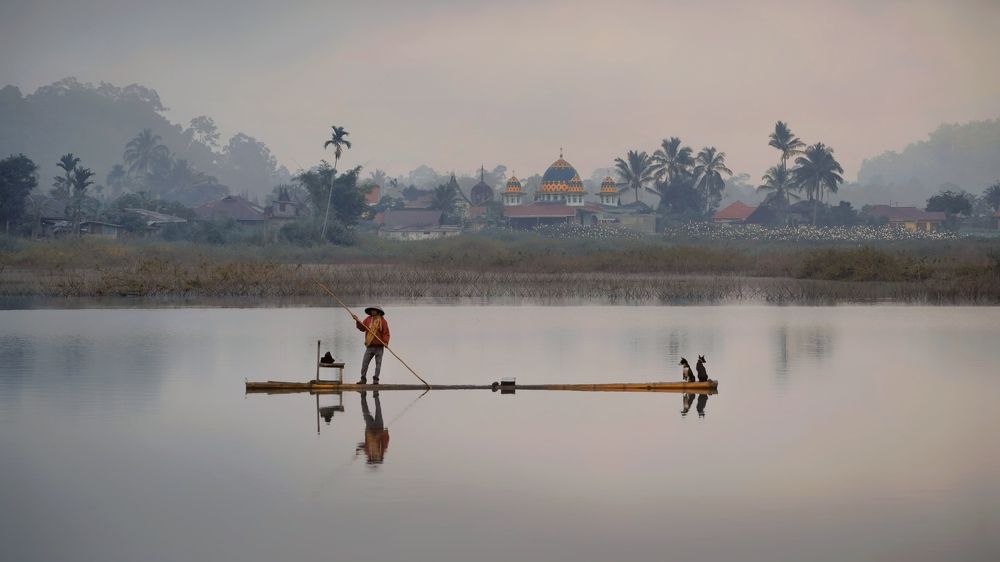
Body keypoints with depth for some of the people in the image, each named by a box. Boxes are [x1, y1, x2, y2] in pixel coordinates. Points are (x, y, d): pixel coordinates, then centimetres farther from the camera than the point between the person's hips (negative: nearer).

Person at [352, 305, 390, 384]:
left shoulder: (383, 321, -3)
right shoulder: (368, 319, 9)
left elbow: (386, 333, -7)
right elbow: (362, 328, 5)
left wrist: (386, 342, -21)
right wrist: (357, 321, -7)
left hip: (379, 346, -3)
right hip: (369, 346, 3)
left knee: (378, 363, 1)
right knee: (364, 363, -2)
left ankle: (375, 379, 7)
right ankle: (363, 379, 2)